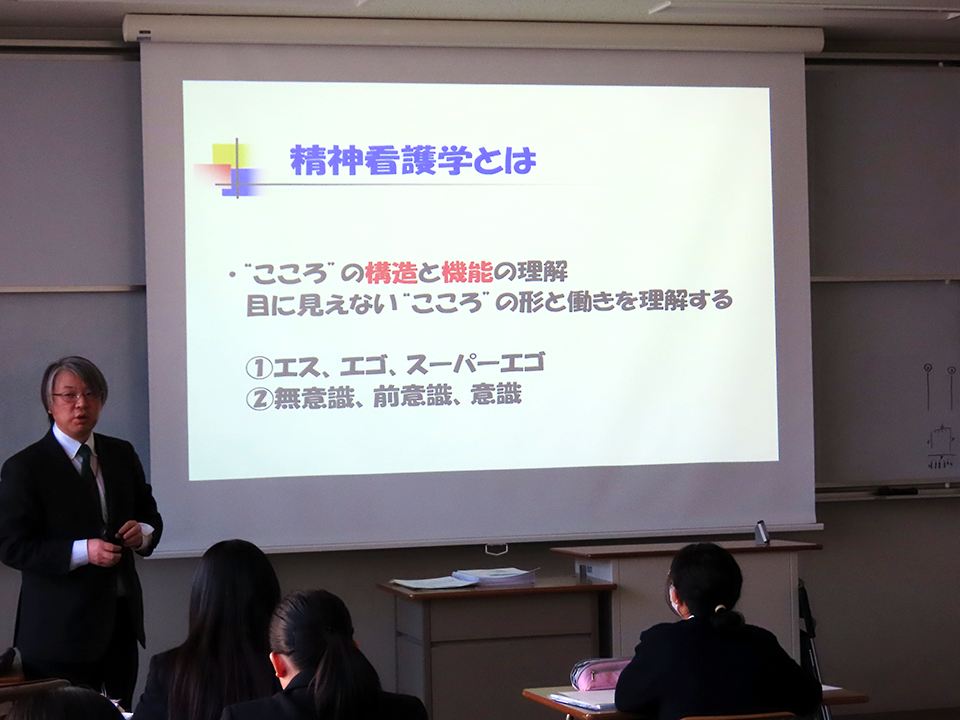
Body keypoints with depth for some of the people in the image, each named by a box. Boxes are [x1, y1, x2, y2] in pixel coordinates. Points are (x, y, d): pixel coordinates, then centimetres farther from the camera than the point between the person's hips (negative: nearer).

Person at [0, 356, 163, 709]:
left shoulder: (122, 455, 13)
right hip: (60, 626, -5)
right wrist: (81, 551, -20)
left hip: (121, 617, 5)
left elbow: (150, 516, 21)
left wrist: (143, 532, -4)